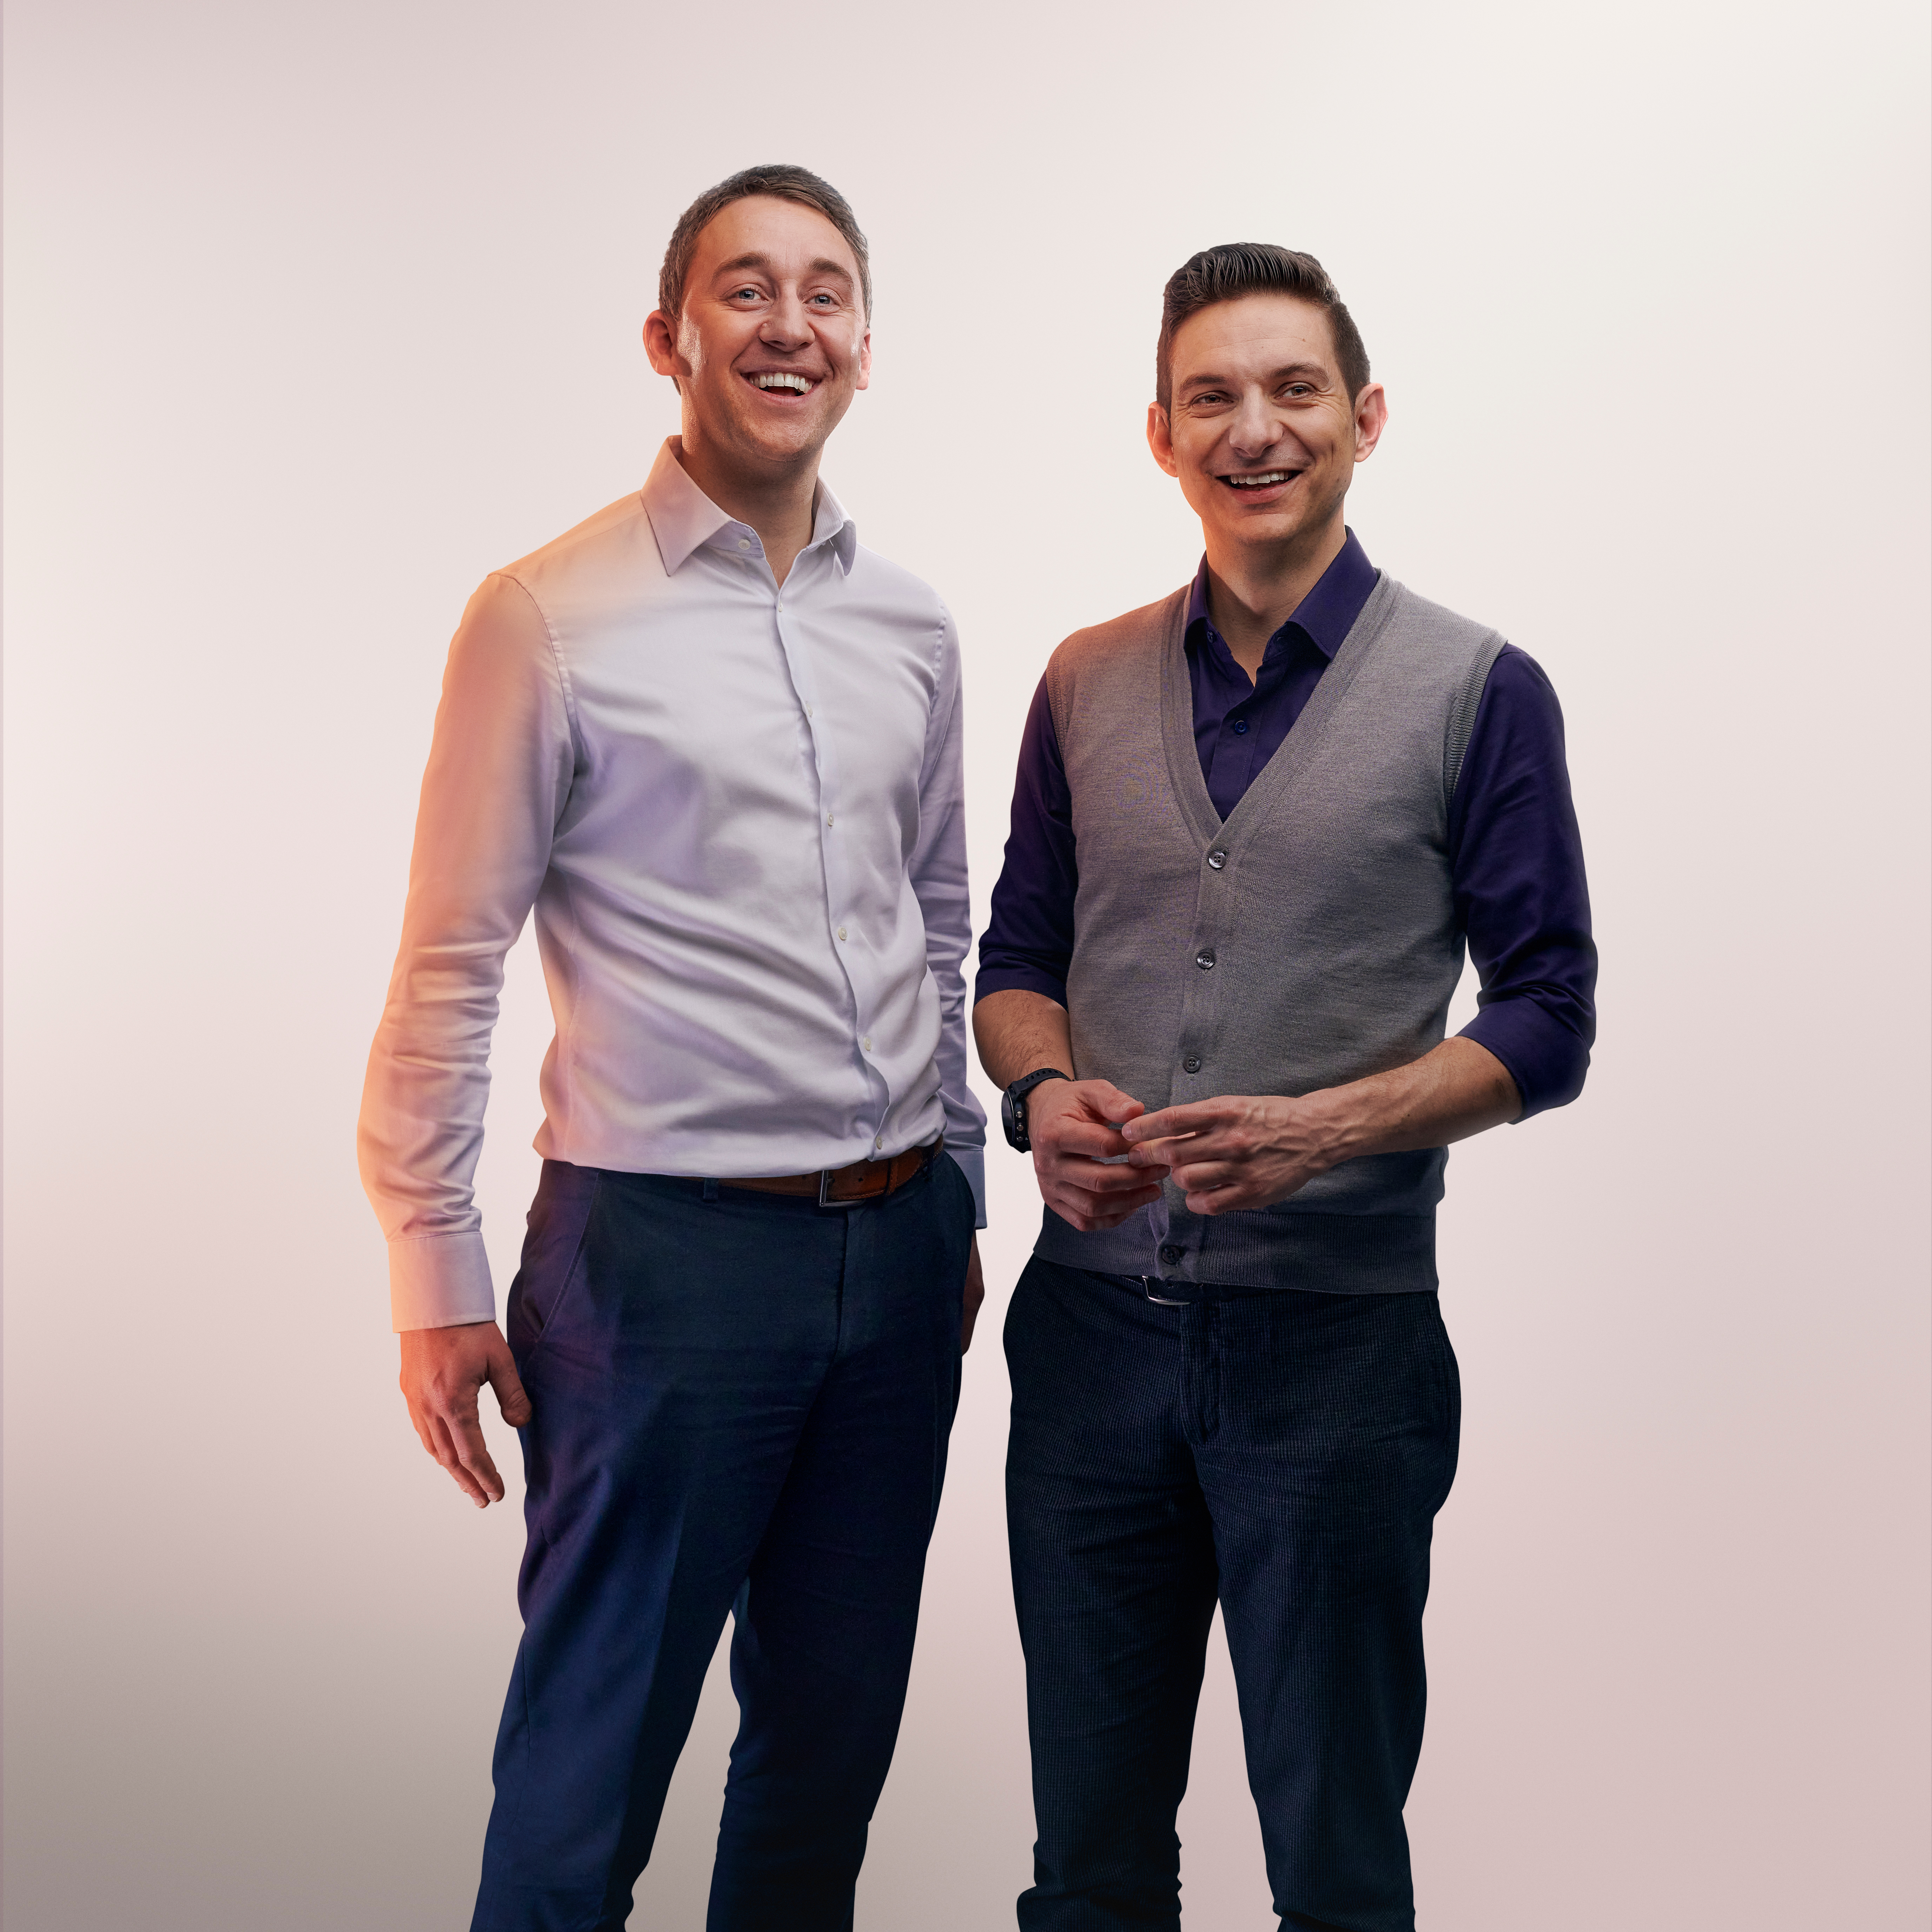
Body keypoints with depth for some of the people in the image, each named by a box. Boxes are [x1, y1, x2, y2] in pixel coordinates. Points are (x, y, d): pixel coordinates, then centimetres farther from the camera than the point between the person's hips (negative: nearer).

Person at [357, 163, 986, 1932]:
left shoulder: (912, 629, 10)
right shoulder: (551, 619, -7)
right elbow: (451, 967, -6)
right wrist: (436, 1276, -7)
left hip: (898, 1249, 6)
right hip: (667, 1248, -5)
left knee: (838, 1725, 16)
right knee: (597, 1747, 5)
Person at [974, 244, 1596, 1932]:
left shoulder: (1477, 689, -3)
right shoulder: (1089, 685, 8)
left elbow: (1547, 1022, -4)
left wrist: (1326, 1126, -19)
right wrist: (1045, 1089, -8)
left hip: (1336, 1332, -3)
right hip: (1093, 1315, 3)